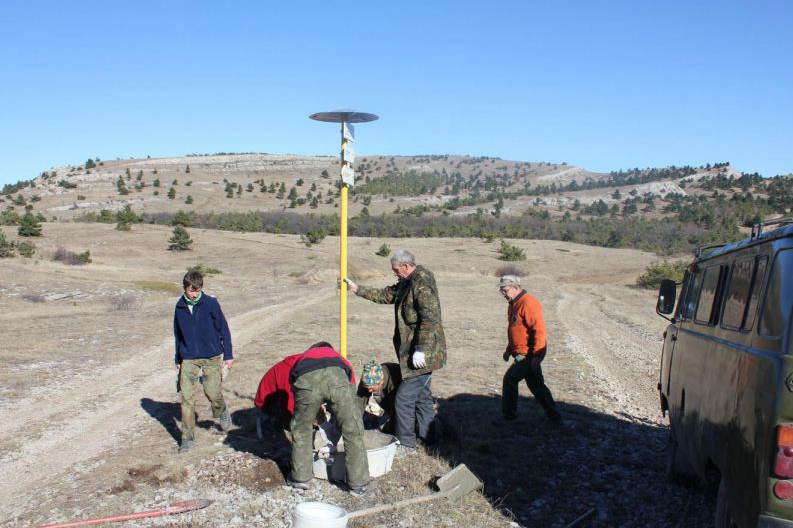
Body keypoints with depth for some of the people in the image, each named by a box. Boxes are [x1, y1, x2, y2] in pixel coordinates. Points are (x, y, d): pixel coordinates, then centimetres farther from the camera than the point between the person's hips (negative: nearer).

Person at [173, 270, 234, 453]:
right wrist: (178, 360, 19)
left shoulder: (210, 303, -7)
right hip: (188, 359, 3)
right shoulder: (180, 307, 3)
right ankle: (187, 438, 6)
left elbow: (224, 329, -2)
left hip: (211, 357, -3)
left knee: (213, 393, -4)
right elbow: (178, 334, 15)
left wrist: (228, 355, -3)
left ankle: (222, 412, 31)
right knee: (187, 398, -2)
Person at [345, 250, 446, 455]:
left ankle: (406, 444, 6)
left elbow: (430, 319, -27)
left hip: (422, 355, -10)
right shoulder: (407, 283, 12)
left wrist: (421, 350, -28)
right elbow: (385, 295, 23)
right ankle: (427, 436, 31)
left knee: (404, 398, -5)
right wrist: (358, 289, 19)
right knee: (422, 396, 19)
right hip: (415, 353, 10)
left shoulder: (422, 285, -20)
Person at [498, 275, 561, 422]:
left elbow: (539, 330, -24)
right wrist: (509, 350, 19)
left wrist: (536, 356, -25)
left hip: (529, 355, -10)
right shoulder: (514, 304, 13)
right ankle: (553, 414, 25)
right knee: (536, 384, 16)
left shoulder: (528, 303, -20)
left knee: (510, 379, -7)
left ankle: (508, 414, 5)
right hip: (521, 353, 10)